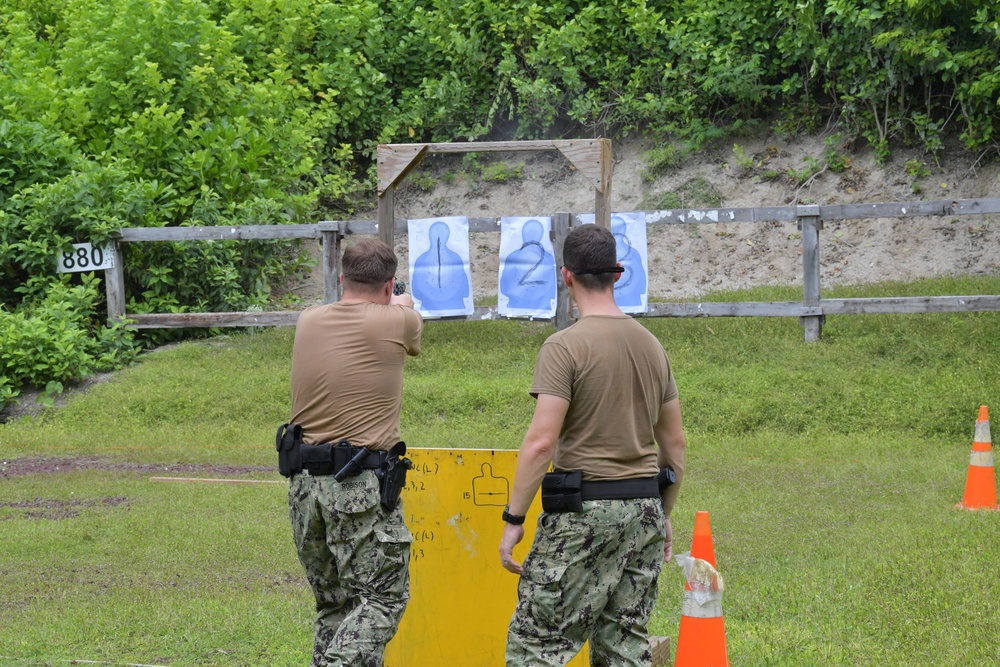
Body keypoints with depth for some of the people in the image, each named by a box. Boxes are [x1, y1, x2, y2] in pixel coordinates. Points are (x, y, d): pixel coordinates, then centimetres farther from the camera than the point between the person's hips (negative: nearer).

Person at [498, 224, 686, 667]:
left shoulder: (565, 346, -11)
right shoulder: (652, 347, 10)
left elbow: (541, 442, -16)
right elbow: (674, 442, 15)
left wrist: (513, 519, -11)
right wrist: (665, 514, 25)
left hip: (585, 512, -7)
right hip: (645, 509, 7)